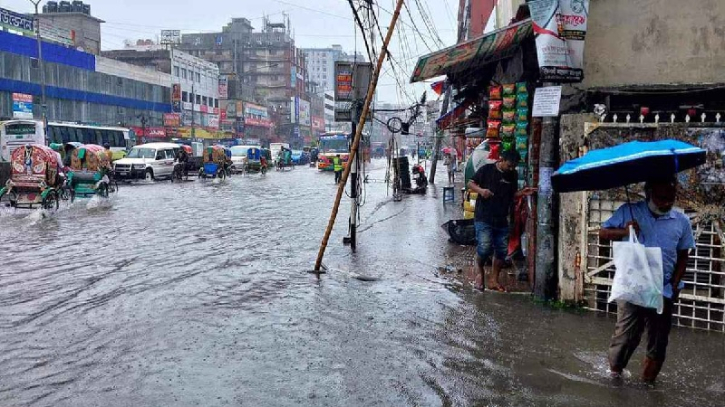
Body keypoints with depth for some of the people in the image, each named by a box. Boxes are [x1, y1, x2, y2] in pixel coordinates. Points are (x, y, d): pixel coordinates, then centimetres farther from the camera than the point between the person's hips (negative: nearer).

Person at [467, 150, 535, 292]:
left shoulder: (513, 175, 9)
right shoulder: (487, 169, -5)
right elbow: (470, 183, 0)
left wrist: (522, 193, -2)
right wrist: (480, 190, -19)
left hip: (502, 220, 5)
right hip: (483, 218, -5)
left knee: (502, 251, 6)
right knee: (485, 247, -18)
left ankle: (493, 279, 22)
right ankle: (479, 270, 11)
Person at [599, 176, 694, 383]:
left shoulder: (681, 221, -1)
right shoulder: (629, 212, -6)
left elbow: (683, 255, 7)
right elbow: (603, 233, -2)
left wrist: (675, 284, -4)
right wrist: (624, 231, -22)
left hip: (664, 292, 2)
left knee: (658, 342, 10)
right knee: (626, 335, 1)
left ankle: (648, 382, 28)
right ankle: (614, 371, 26)